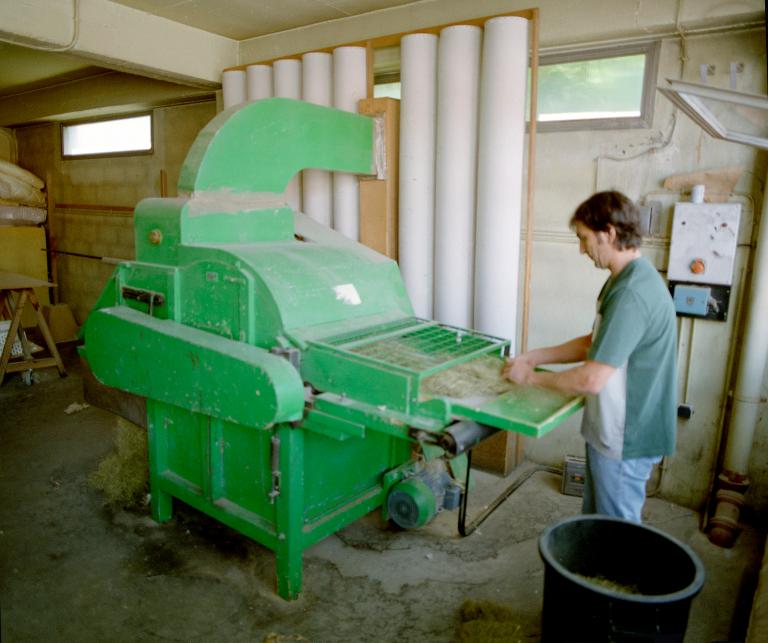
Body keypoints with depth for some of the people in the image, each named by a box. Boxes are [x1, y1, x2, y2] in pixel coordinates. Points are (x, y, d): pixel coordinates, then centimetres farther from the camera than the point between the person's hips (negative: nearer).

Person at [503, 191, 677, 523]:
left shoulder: (632, 293, -27)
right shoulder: (625, 279, 6)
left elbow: (591, 379, -29)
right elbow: (595, 343, 14)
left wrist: (532, 377, -14)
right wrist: (534, 356, 6)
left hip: (625, 439, -9)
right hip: (610, 429, 9)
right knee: (594, 521, 24)